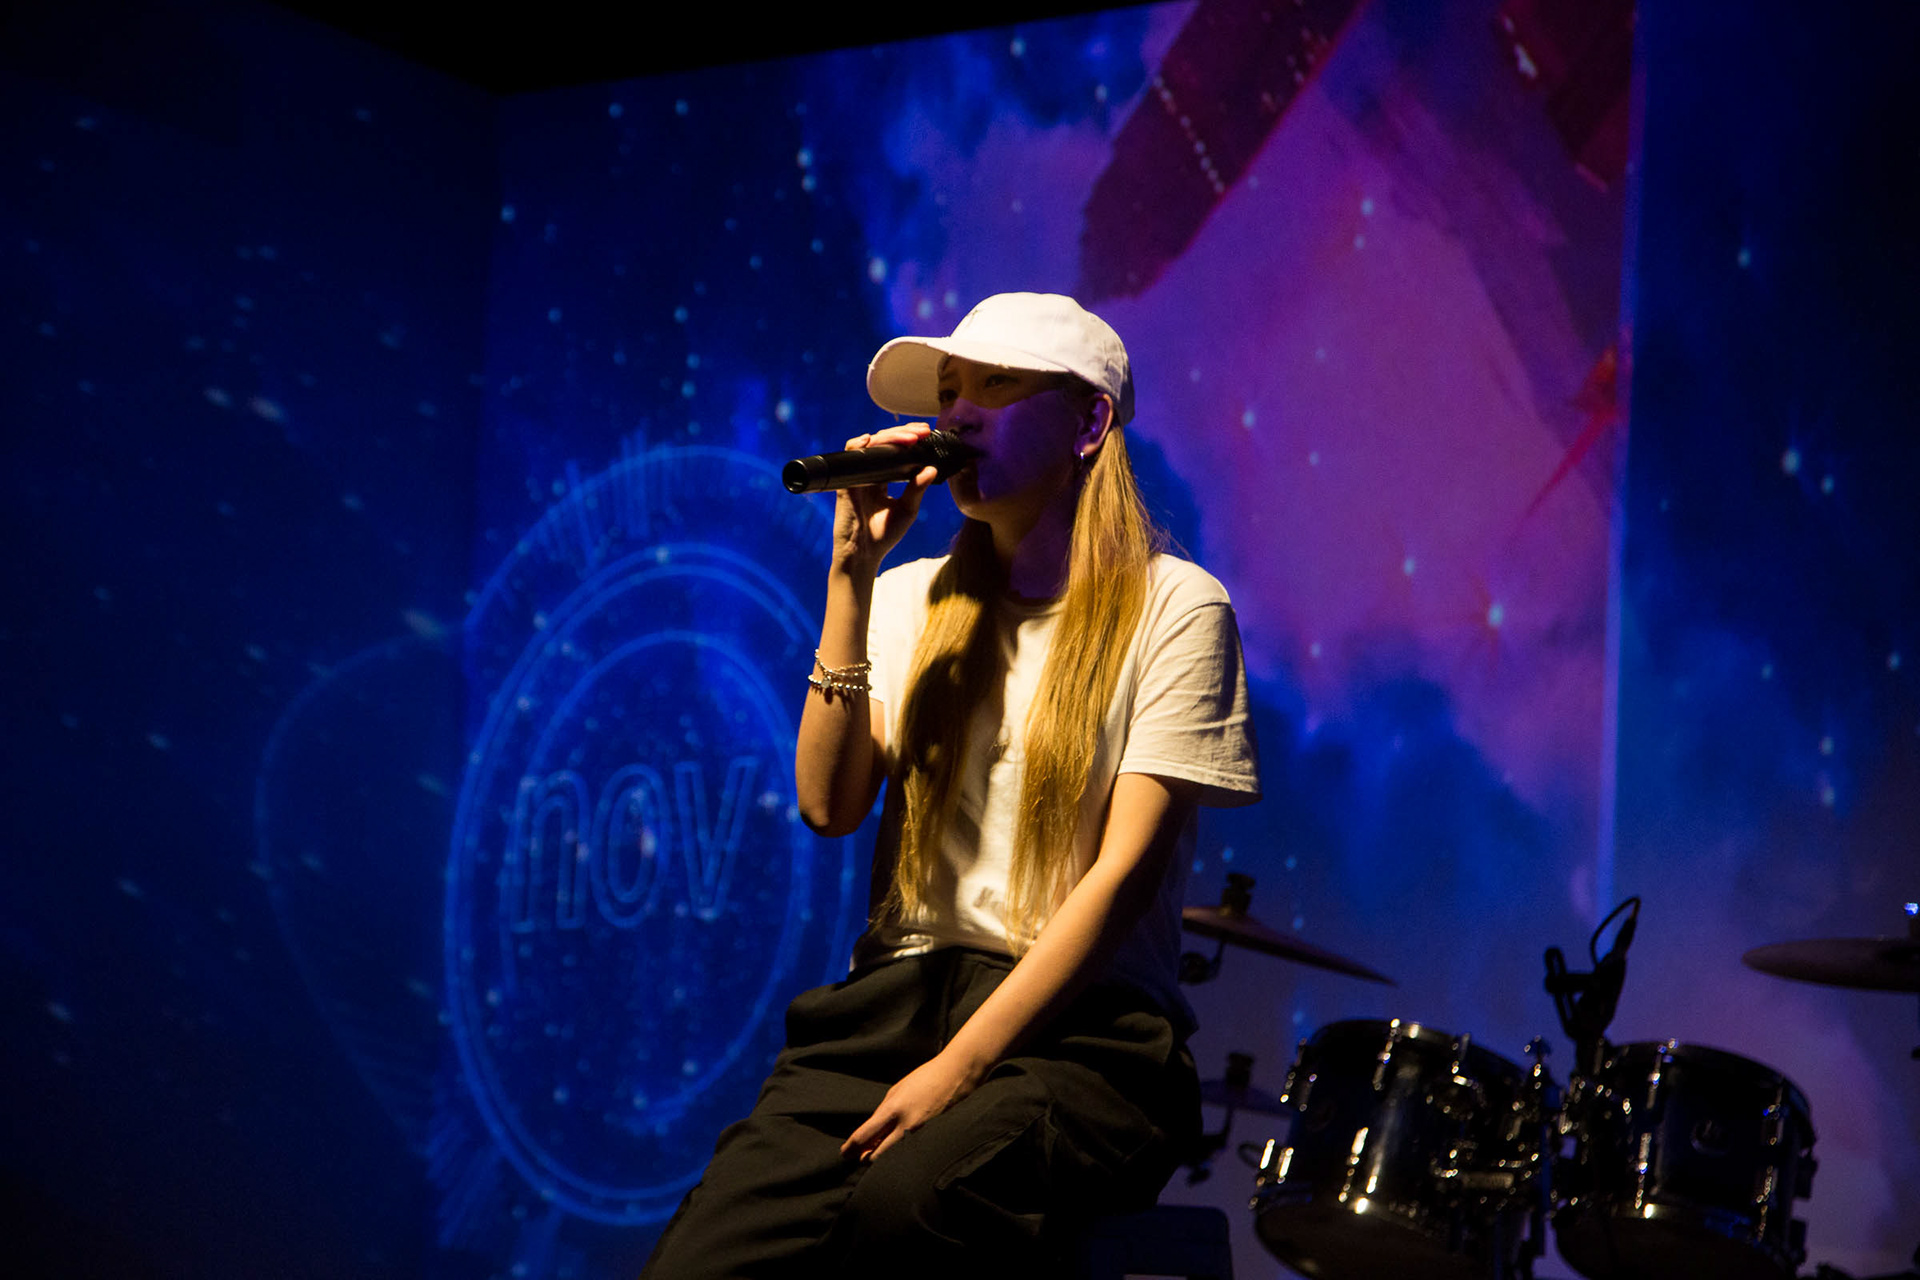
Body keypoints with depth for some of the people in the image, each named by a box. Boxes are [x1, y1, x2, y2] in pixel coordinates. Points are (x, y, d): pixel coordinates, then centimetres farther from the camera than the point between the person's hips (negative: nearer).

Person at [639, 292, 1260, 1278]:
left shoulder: (1173, 608, 2)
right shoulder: (912, 599, 17)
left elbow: (1124, 867, -8)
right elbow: (829, 806, 3)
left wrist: (959, 1066, -16)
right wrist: (851, 576, -2)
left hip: (1080, 1022, -3)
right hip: (889, 1006, 4)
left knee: (908, 1201, -36)